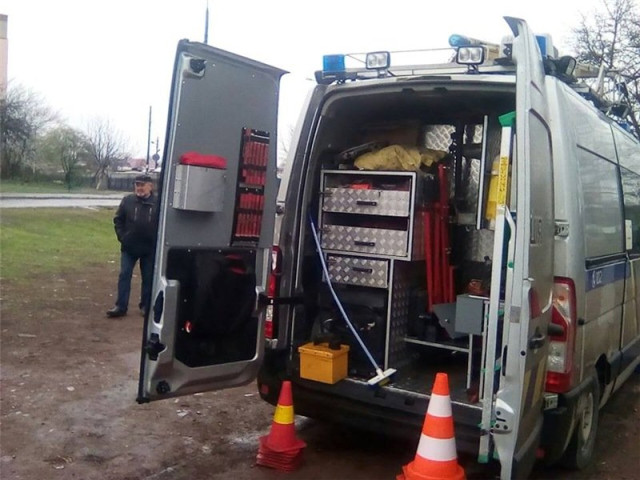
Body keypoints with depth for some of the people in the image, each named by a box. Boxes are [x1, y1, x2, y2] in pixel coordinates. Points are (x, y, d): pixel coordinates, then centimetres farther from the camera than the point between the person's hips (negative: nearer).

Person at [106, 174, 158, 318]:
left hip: (149, 249, -1)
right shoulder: (128, 200, -3)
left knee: (148, 278, 9)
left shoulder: (157, 203, -8)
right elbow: (118, 220, 6)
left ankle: (146, 306, 22)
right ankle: (121, 306, 7)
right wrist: (122, 237, -3)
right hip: (129, 247, 1)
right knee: (124, 276, 1)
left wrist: (156, 242, -6)